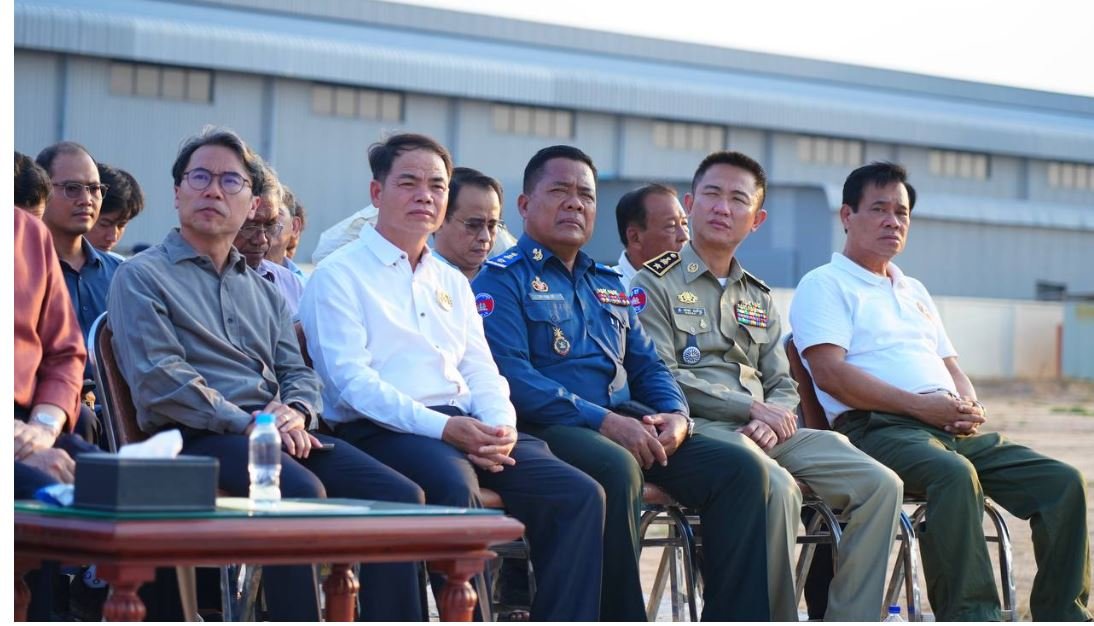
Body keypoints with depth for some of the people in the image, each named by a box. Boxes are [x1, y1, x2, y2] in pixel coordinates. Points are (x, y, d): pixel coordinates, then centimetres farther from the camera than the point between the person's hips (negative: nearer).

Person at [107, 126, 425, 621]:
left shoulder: (262, 288, 28)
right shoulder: (142, 276, 6)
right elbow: (159, 381, -8)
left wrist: (295, 411, -4)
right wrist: (249, 424, -16)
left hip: (273, 430, 7)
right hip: (197, 437, -6)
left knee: (399, 495, -16)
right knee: (299, 491, -36)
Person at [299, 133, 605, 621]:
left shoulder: (451, 283, 27)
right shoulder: (339, 276, 4)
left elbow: (480, 369, 19)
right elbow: (351, 379, -9)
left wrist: (500, 425, -5)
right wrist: (441, 427, -20)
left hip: (464, 426, 7)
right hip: (380, 431, -7)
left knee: (578, 494, -15)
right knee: (455, 488, -38)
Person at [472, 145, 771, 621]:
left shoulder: (609, 285, 28)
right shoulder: (502, 278, 4)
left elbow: (646, 364, 25)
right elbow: (508, 373, -11)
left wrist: (675, 415, 1)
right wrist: (602, 421, -19)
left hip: (629, 425, 7)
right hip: (549, 429, -7)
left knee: (741, 470, -13)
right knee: (615, 468, -39)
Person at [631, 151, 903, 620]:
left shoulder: (759, 298, 26)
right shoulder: (655, 283, 6)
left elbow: (783, 386, 19)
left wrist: (771, 418, -7)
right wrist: (750, 408, -10)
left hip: (762, 431, 7)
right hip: (698, 427, -7)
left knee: (880, 484, -14)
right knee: (777, 488, -37)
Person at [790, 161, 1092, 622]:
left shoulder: (914, 291, 31)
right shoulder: (824, 285, 5)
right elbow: (830, 373, -9)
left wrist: (970, 406, 3)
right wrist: (923, 405, -15)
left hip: (953, 429, 8)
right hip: (878, 427, -8)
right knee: (956, 474, -39)